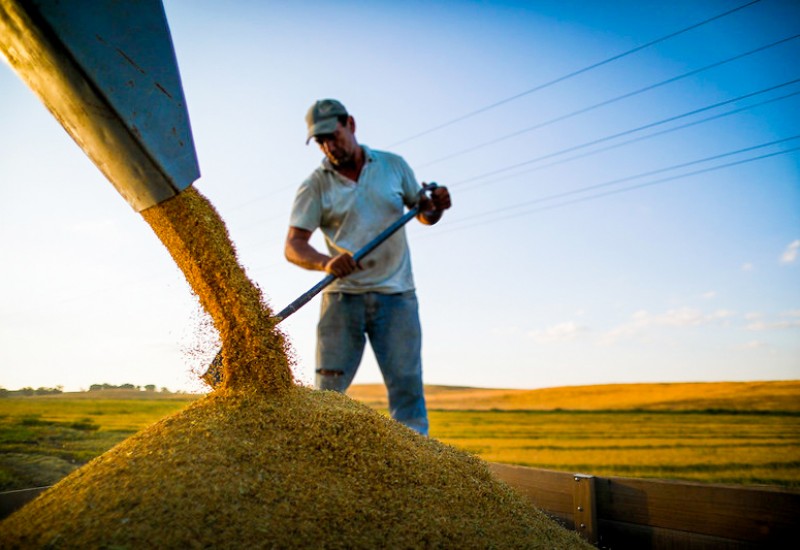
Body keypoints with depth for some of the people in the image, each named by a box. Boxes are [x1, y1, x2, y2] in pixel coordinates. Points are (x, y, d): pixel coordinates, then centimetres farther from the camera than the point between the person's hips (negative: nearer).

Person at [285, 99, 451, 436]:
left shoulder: (393, 165, 9)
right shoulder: (315, 186, 3)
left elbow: (423, 213, 19)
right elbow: (293, 246, -6)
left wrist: (435, 206, -6)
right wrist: (326, 262, -28)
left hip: (396, 295, 1)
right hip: (343, 295, 0)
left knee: (407, 383, -3)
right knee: (329, 388, 0)